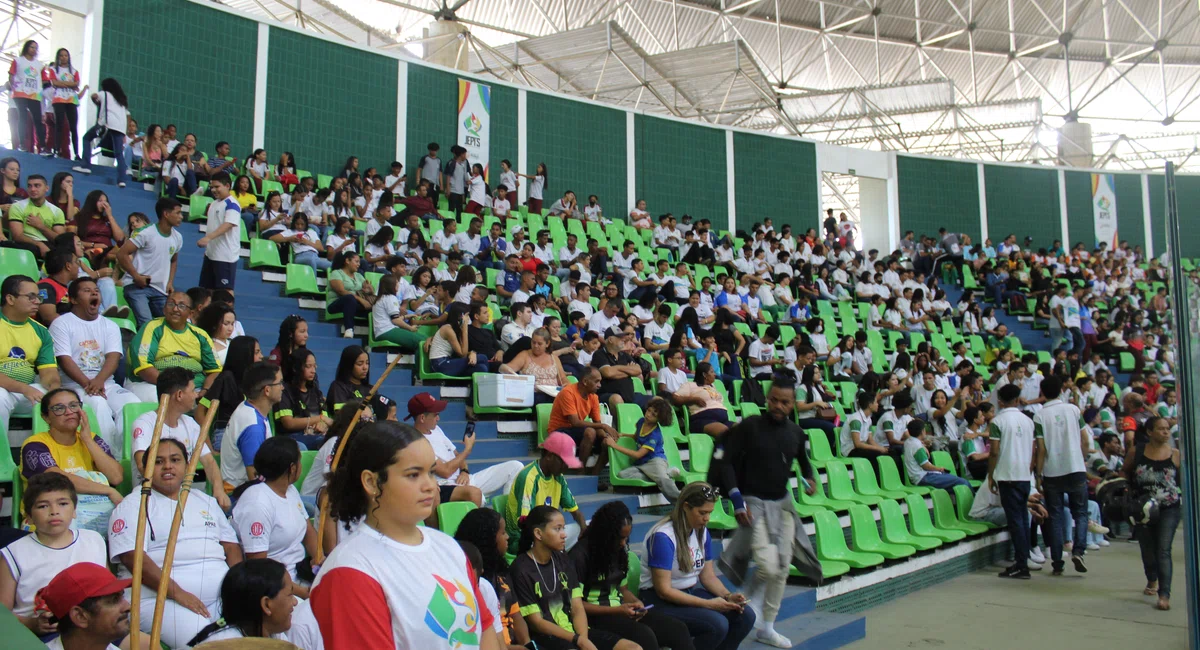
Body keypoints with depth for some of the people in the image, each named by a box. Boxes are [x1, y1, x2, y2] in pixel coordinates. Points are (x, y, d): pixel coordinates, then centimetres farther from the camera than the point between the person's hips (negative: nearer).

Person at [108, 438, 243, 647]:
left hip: (222, 596, 5)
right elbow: (134, 557, -7)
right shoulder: (133, 506, 7)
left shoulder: (206, 502, 25)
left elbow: (231, 546, 21)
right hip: (160, 598, -5)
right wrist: (177, 593, -18)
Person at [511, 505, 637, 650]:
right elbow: (536, 622, -11)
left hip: (572, 630, 7)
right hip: (543, 638, -7)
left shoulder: (564, 561, 10)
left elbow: (577, 609, 5)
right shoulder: (521, 570, -10)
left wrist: (584, 638, -15)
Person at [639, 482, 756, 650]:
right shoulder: (663, 537, -21)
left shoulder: (702, 531, 4)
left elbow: (708, 575, 9)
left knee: (746, 616, -10)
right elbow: (664, 590, -22)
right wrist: (708, 604, -24)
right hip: (659, 600, -8)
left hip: (691, 592, 8)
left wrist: (728, 596, -11)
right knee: (717, 624, -28)